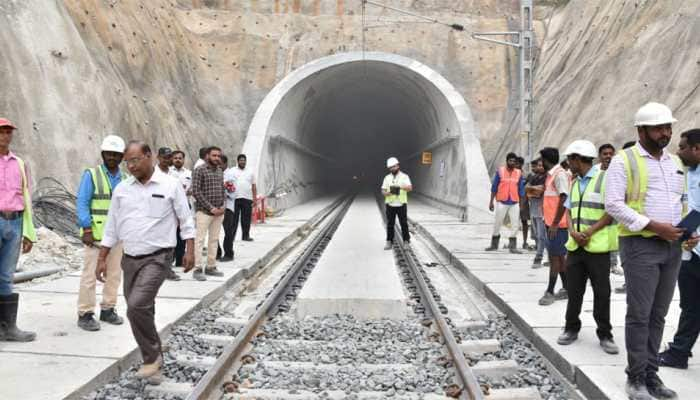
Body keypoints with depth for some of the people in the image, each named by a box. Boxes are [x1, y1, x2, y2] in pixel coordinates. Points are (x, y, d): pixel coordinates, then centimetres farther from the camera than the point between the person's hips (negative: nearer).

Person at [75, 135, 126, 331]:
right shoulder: (91, 175, -3)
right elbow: (82, 203, -7)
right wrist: (87, 230, -15)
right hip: (95, 234, -5)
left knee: (114, 274, 10)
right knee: (90, 274, -3)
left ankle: (108, 309, 22)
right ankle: (85, 314, 6)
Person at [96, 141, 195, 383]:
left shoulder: (170, 185, -5)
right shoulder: (121, 189, 7)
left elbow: (186, 220, 0)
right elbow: (111, 227, 11)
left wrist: (190, 250, -5)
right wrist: (102, 259, 9)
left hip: (157, 257, -5)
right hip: (130, 259, 5)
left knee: (137, 306, -20)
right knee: (141, 311, 10)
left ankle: (152, 357, -1)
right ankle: (154, 362, 25)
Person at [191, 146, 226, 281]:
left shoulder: (220, 171, 15)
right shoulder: (199, 171, -6)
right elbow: (196, 192, -12)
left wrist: (222, 206, 3)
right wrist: (211, 208, -14)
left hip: (218, 212, 7)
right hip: (203, 211, -7)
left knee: (214, 240, 10)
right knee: (200, 240, -6)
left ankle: (211, 267, 18)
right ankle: (198, 269, -4)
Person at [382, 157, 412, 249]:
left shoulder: (404, 176, -1)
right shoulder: (387, 178, 9)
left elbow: (410, 188, -15)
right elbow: (383, 190, 6)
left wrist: (400, 187, -34)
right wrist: (387, 193, -18)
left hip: (401, 204, -2)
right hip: (390, 205, 2)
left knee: (404, 223, 3)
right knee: (390, 224, 4)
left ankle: (406, 241, 14)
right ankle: (389, 242, 11)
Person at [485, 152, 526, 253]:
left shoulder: (519, 173, 4)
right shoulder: (500, 171, -2)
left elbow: (521, 189, 8)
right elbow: (494, 187, 0)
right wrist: (491, 201, -2)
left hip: (514, 203, 2)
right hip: (502, 202, -2)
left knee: (515, 224, -1)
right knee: (497, 223, 7)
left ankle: (512, 246, 7)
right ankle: (494, 244, 21)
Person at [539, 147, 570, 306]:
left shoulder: (560, 174, -14)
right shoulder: (551, 175, 15)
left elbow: (564, 199, -21)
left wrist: (555, 223, -21)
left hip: (558, 224, -10)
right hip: (552, 222, 10)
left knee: (555, 257, -6)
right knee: (559, 256, 14)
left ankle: (550, 292, -2)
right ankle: (566, 289, 22)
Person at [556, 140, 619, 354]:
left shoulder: (604, 179, -7)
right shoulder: (575, 183, 15)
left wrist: (589, 232, -17)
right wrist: (573, 232, -4)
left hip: (597, 246, -6)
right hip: (575, 246, 6)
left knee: (602, 292, 2)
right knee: (573, 290, 10)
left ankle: (605, 335, 12)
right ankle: (571, 329, 22)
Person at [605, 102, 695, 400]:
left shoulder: (675, 162, 17)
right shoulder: (624, 160, -4)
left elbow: (682, 203, 23)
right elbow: (613, 204, -13)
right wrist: (654, 226, -18)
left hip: (673, 247, 6)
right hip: (640, 245, -6)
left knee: (658, 316, 10)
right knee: (639, 315, -3)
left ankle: (651, 375, 19)